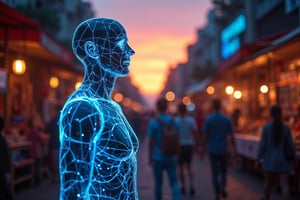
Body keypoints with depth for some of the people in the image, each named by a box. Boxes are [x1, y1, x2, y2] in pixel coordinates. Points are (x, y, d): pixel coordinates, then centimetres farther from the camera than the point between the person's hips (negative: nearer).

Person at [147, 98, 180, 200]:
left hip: (158, 158, -2)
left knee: (158, 183, 12)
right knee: (174, 183, 2)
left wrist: (150, 158, 1)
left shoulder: (153, 122, -10)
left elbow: (151, 142, -9)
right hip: (171, 157, 2)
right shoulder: (174, 121, 0)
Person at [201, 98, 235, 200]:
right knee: (223, 170, 18)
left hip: (212, 150, -1)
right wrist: (233, 149, 7)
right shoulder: (227, 119, -3)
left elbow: (205, 136, -6)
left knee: (215, 172, 8)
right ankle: (223, 186, -6)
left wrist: (203, 149, 4)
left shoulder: (208, 119, -7)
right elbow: (231, 136, -2)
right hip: (223, 150, 1)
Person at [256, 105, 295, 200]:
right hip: (283, 160, 1)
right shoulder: (286, 127, -5)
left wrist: (258, 159, -1)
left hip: (270, 160, 0)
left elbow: (262, 144, -11)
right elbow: (291, 145, -3)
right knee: (284, 185, 0)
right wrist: (291, 159, 11)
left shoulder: (266, 127, -11)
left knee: (268, 183, 19)